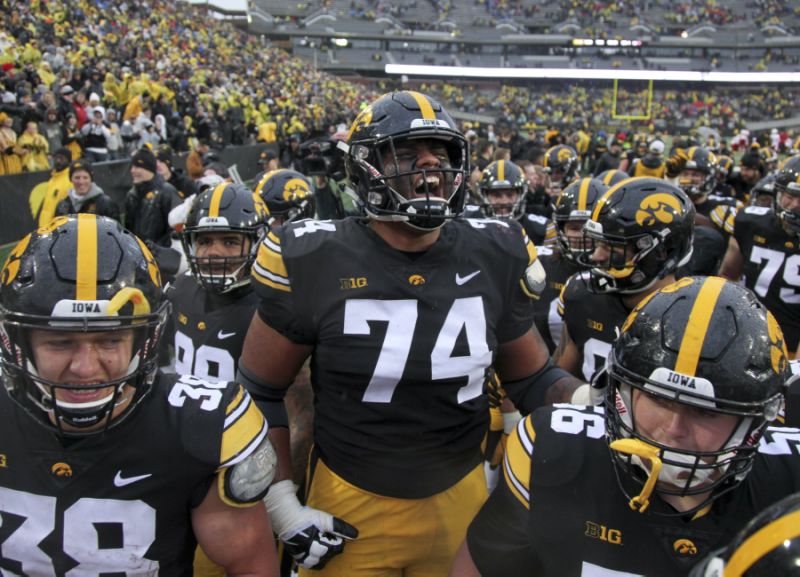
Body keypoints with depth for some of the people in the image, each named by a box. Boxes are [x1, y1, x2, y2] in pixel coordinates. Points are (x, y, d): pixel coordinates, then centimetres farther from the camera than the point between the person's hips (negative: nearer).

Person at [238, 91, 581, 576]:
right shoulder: (315, 261, -14)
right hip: (349, 507, -2)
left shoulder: (494, 256, -6)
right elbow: (259, 390, -3)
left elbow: (532, 378, 5)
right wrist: (281, 502, -7)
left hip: (461, 499, 3)